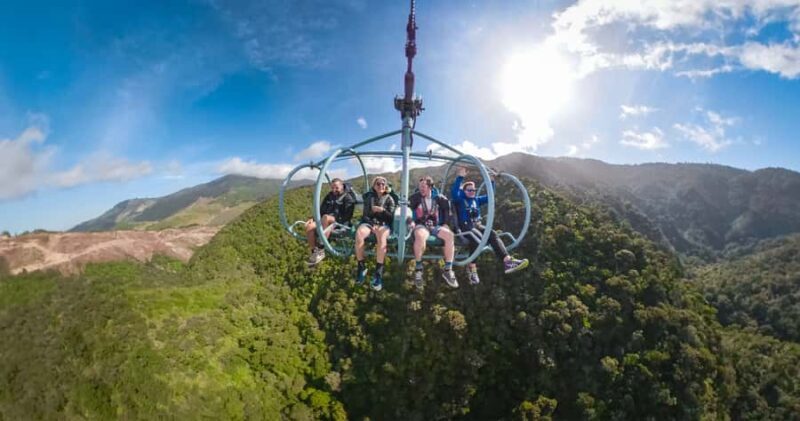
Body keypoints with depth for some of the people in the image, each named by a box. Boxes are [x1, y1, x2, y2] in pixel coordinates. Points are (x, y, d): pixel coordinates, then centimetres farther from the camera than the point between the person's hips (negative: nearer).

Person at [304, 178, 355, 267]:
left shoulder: (348, 197, 0)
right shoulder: (329, 196, 21)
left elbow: (347, 216, -11)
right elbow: (321, 210, 22)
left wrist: (335, 219, -23)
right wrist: (313, 218, 3)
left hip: (341, 223, -6)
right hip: (327, 222, 6)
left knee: (326, 217, -40)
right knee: (309, 227, -25)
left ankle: (321, 250, -37)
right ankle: (314, 252, -14)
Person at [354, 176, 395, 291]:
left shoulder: (389, 199, 12)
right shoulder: (368, 196, 15)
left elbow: (392, 217, 5)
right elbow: (366, 214, 8)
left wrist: (382, 210, -12)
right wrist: (371, 224, -9)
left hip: (383, 224, -1)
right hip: (368, 222, 1)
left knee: (382, 237, -39)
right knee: (359, 233, -36)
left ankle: (378, 273, -38)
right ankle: (361, 267, -22)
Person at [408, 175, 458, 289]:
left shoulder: (438, 198, 6)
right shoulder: (415, 197, -1)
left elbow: (447, 209, 19)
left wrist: (445, 223, 8)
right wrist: (411, 221, -20)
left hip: (436, 226, 3)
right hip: (421, 225, -3)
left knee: (450, 235, -28)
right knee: (420, 236, -40)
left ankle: (448, 270, -19)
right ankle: (418, 269, -25)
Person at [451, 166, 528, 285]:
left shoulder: (477, 200, 24)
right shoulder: (459, 199, 6)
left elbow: (489, 196, 21)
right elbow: (454, 192, -14)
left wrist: (492, 182, 10)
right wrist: (460, 177, -21)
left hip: (477, 225, 6)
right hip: (465, 226, -6)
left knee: (493, 235, -24)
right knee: (476, 238, -38)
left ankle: (507, 261, -40)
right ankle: (472, 269, -33)